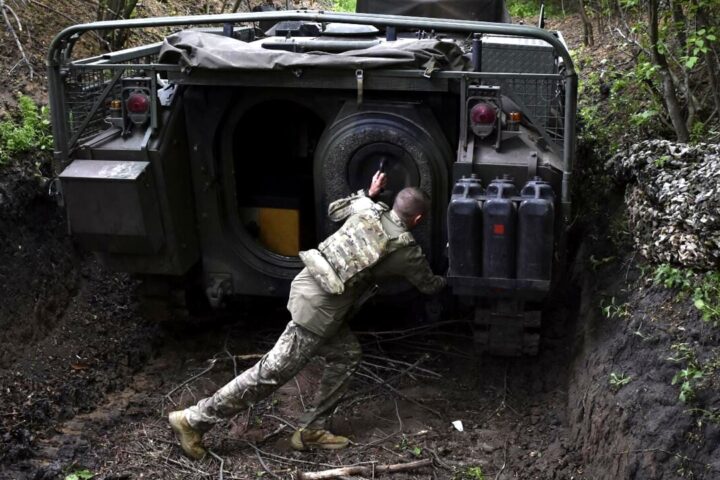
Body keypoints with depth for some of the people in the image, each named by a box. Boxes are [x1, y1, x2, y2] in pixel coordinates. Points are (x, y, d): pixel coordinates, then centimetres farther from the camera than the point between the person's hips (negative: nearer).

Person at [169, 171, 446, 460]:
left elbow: (335, 210, 31)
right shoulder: (405, 250, -5)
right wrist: (447, 281, 35)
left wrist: (368, 193, 39)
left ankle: (311, 430, 21)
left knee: (347, 355, 17)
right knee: (273, 372, -2)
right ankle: (193, 421, 4)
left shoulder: (369, 209, 10)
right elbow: (429, 285, 13)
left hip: (307, 285, 9)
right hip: (319, 308, -9)